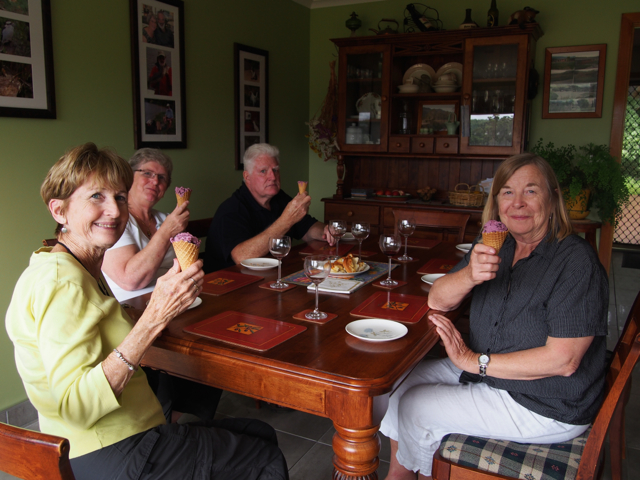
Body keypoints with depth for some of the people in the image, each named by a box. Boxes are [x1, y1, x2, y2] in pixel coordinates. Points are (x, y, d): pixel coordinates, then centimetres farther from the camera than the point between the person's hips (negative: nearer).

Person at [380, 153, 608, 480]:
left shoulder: (575, 262, -21)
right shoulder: (494, 246, 2)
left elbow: (563, 360, -26)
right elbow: (437, 300, -4)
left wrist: (476, 362, -21)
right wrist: (469, 274, -26)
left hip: (546, 406, -7)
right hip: (486, 372, 8)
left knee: (416, 408, -11)